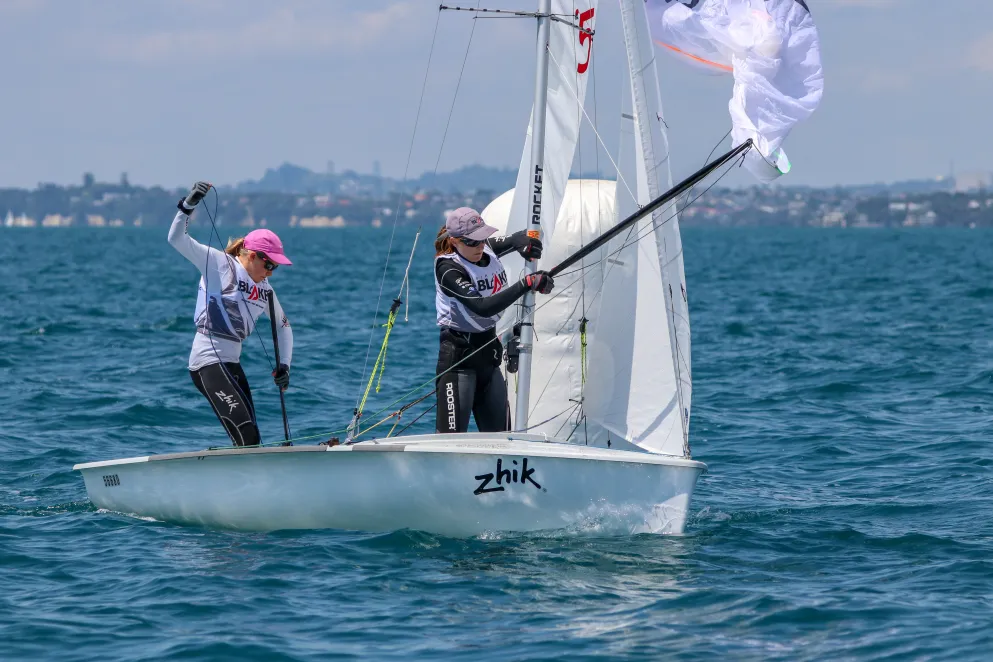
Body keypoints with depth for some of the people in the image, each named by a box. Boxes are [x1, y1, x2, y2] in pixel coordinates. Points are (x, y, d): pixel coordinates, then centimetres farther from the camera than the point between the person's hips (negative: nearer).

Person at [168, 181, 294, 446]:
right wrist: (188, 205, -27)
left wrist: (284, 365, 13)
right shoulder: (219, 264, -6)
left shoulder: (264, 288, 12)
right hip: (208, 362, -8)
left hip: (232, 364, 8)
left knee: (251, 443, 4)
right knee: (246, 437, -18)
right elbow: (177, 239, -14)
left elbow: (283, 325, 25)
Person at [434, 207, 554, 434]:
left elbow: (517, 238, 22)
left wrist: (525, 242, -4)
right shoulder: (447, 268, -18)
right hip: (456, 355, -8)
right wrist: (526, 283, -32)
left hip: (487, 352, 8)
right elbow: (482, 307, -29)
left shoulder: (488, 250, 3)